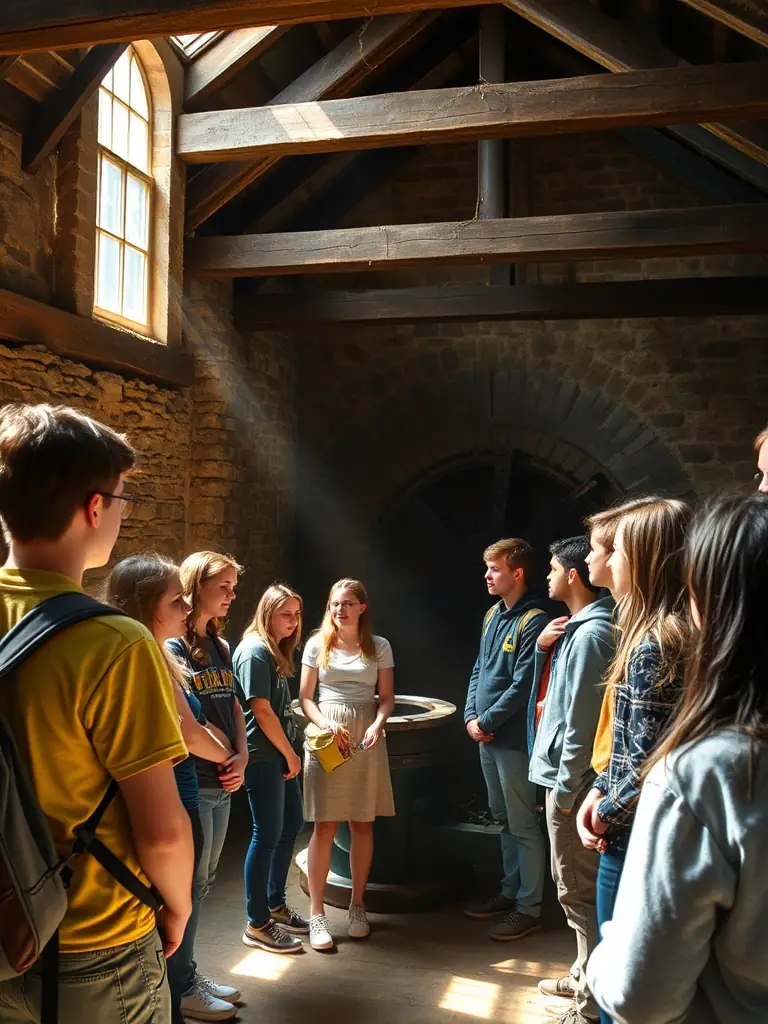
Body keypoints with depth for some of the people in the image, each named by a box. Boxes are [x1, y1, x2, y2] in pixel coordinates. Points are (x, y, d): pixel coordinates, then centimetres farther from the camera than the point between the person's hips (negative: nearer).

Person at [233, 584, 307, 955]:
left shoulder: (277, 650, 13)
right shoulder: (254, 651, -16)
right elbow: (261, 711, -18)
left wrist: (290, 753, 10)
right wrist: (290, 754, -11)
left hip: (280, 753, 10)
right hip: (262, 756, -10)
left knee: (292, 824, 16)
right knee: (268, 834, -2)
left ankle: (276, 904, 32)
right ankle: (257, 924, 11)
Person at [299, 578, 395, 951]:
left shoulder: (379, 647, 5)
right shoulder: (316, 645, 3)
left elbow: (387, 697, 4)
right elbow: (305, 698, 3)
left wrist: (378, 724, -15)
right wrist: (327, 724, -14)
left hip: (366, 739, 1)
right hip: (326, 737, -1)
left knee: (362, 823, 8)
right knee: (325, 826, -2)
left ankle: (357, 905, 23)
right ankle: (316, 913, 7)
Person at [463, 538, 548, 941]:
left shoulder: (533, 621, -17)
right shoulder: (493, 615, 10)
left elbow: (522, 686, -20)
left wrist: (487, 721, -13)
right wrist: (470, 716, 2)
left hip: (514, 738, -8)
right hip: (487, 737, 9)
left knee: (523, 825, 2)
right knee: (503, 819, 19)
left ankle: (529, 908, 14)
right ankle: (511, 891, 32)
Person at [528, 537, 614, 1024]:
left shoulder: (590, 634, -21)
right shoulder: (580, 627, 11)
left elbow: (581, 720, -22)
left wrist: (565, 789, -18)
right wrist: (543, 647, 5)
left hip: (573, 780, -10)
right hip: (567, 773, 10)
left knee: (578, 891, 1)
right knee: (579, 887, 21)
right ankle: (586, 977, 36)